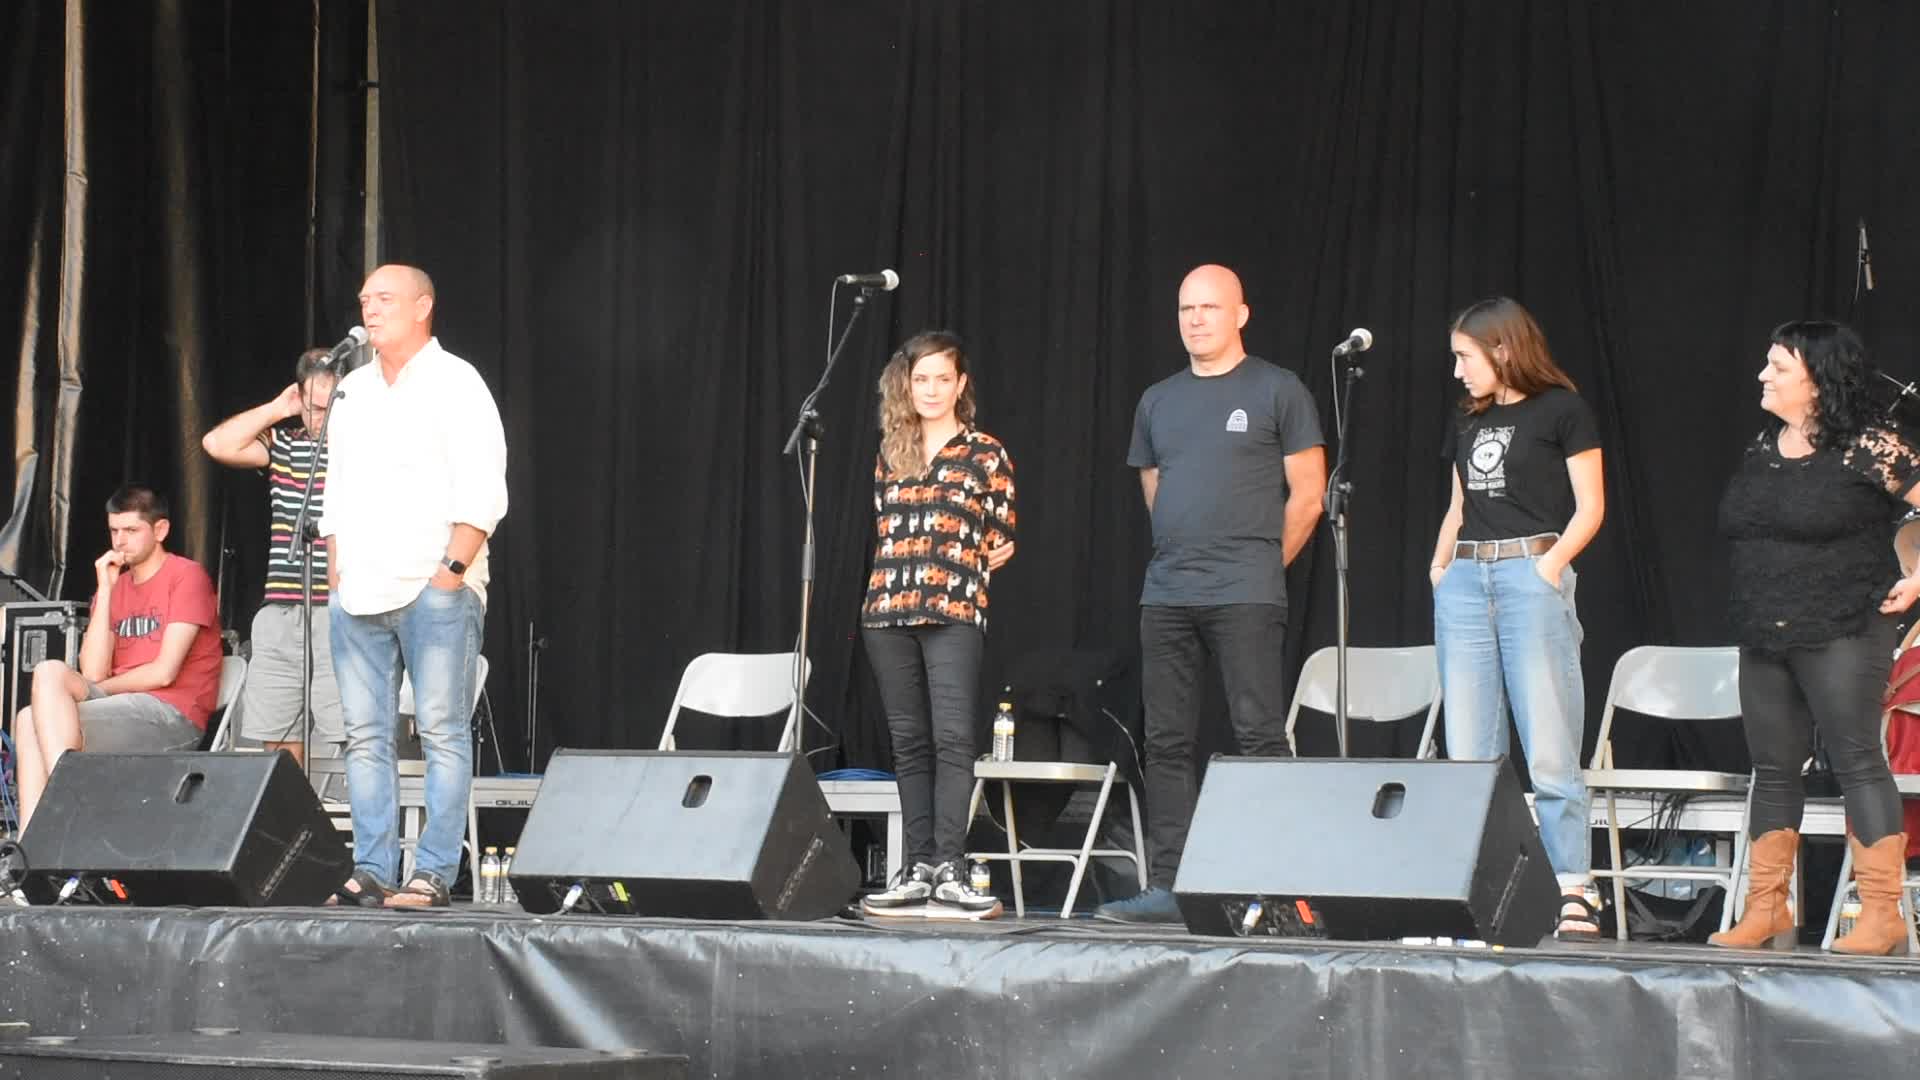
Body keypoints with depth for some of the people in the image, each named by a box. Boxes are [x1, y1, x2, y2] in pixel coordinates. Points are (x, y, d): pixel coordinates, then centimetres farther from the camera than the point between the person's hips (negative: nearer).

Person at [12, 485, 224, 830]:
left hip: (174, 716, -7)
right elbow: (93, 672, 2)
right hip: (123, 714, 7)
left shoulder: (186, 576, -2)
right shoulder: (113, 586, 17)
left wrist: (97, 688, 0)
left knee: (50, 673, -20)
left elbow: (164, 672, -10)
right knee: (29, 720, -13)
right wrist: (105, 590, 0)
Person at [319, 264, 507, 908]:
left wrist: (453, 570, -16)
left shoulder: (454, 383, -3)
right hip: (359, 592, 7)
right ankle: (371, 871, 8)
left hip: (434, 591, -7)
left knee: (442, 733, -7)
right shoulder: (352, 392, 18)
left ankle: (433, 874, -8)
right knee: (366, 736, 5)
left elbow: (482, 493, -10)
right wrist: (336, 570, 12)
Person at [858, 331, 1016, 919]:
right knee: (910, 743, 5)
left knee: (952, 738, -14)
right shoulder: (891, 454, 15)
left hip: (955, 611, -4)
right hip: (889, 609, 4)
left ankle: (949, 869, -17)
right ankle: (918, 869, 7)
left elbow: (1001, 538, 8)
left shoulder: (985, 453, 5)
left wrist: (984, 563, -6)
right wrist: (886, 590, 12)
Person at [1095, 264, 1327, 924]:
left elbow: (1307, 495, 1)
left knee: (1259, 737, -9)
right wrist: (1180, 560, 15)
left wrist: (1262, 565, 2)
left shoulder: (1277, 392, 1)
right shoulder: (1158, 401, 16)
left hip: (1246, 596, -6)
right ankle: (1165, 888, 8)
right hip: (1165, 596, 6)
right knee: (1166, 743, 5)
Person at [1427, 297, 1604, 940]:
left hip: (1531, 577, -6)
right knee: (1468, 753, 3)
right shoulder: (1467, 420, 19)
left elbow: (1589, 507, -3)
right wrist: (1441, 562, 9)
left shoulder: (1561, 410, 0)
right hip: (1465, 580, 6)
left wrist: (1553, 561, -14)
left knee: (1549, 751, -8)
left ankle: (1574, 893, -7)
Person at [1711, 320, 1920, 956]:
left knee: (1858, 762, -8)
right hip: (1764, 640, 7)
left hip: (1843, 634, -7)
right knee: (1773, 771, 9)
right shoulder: (1763, 447, 12)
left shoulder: (1868, 448, -10)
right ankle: (1765, 913, 13)